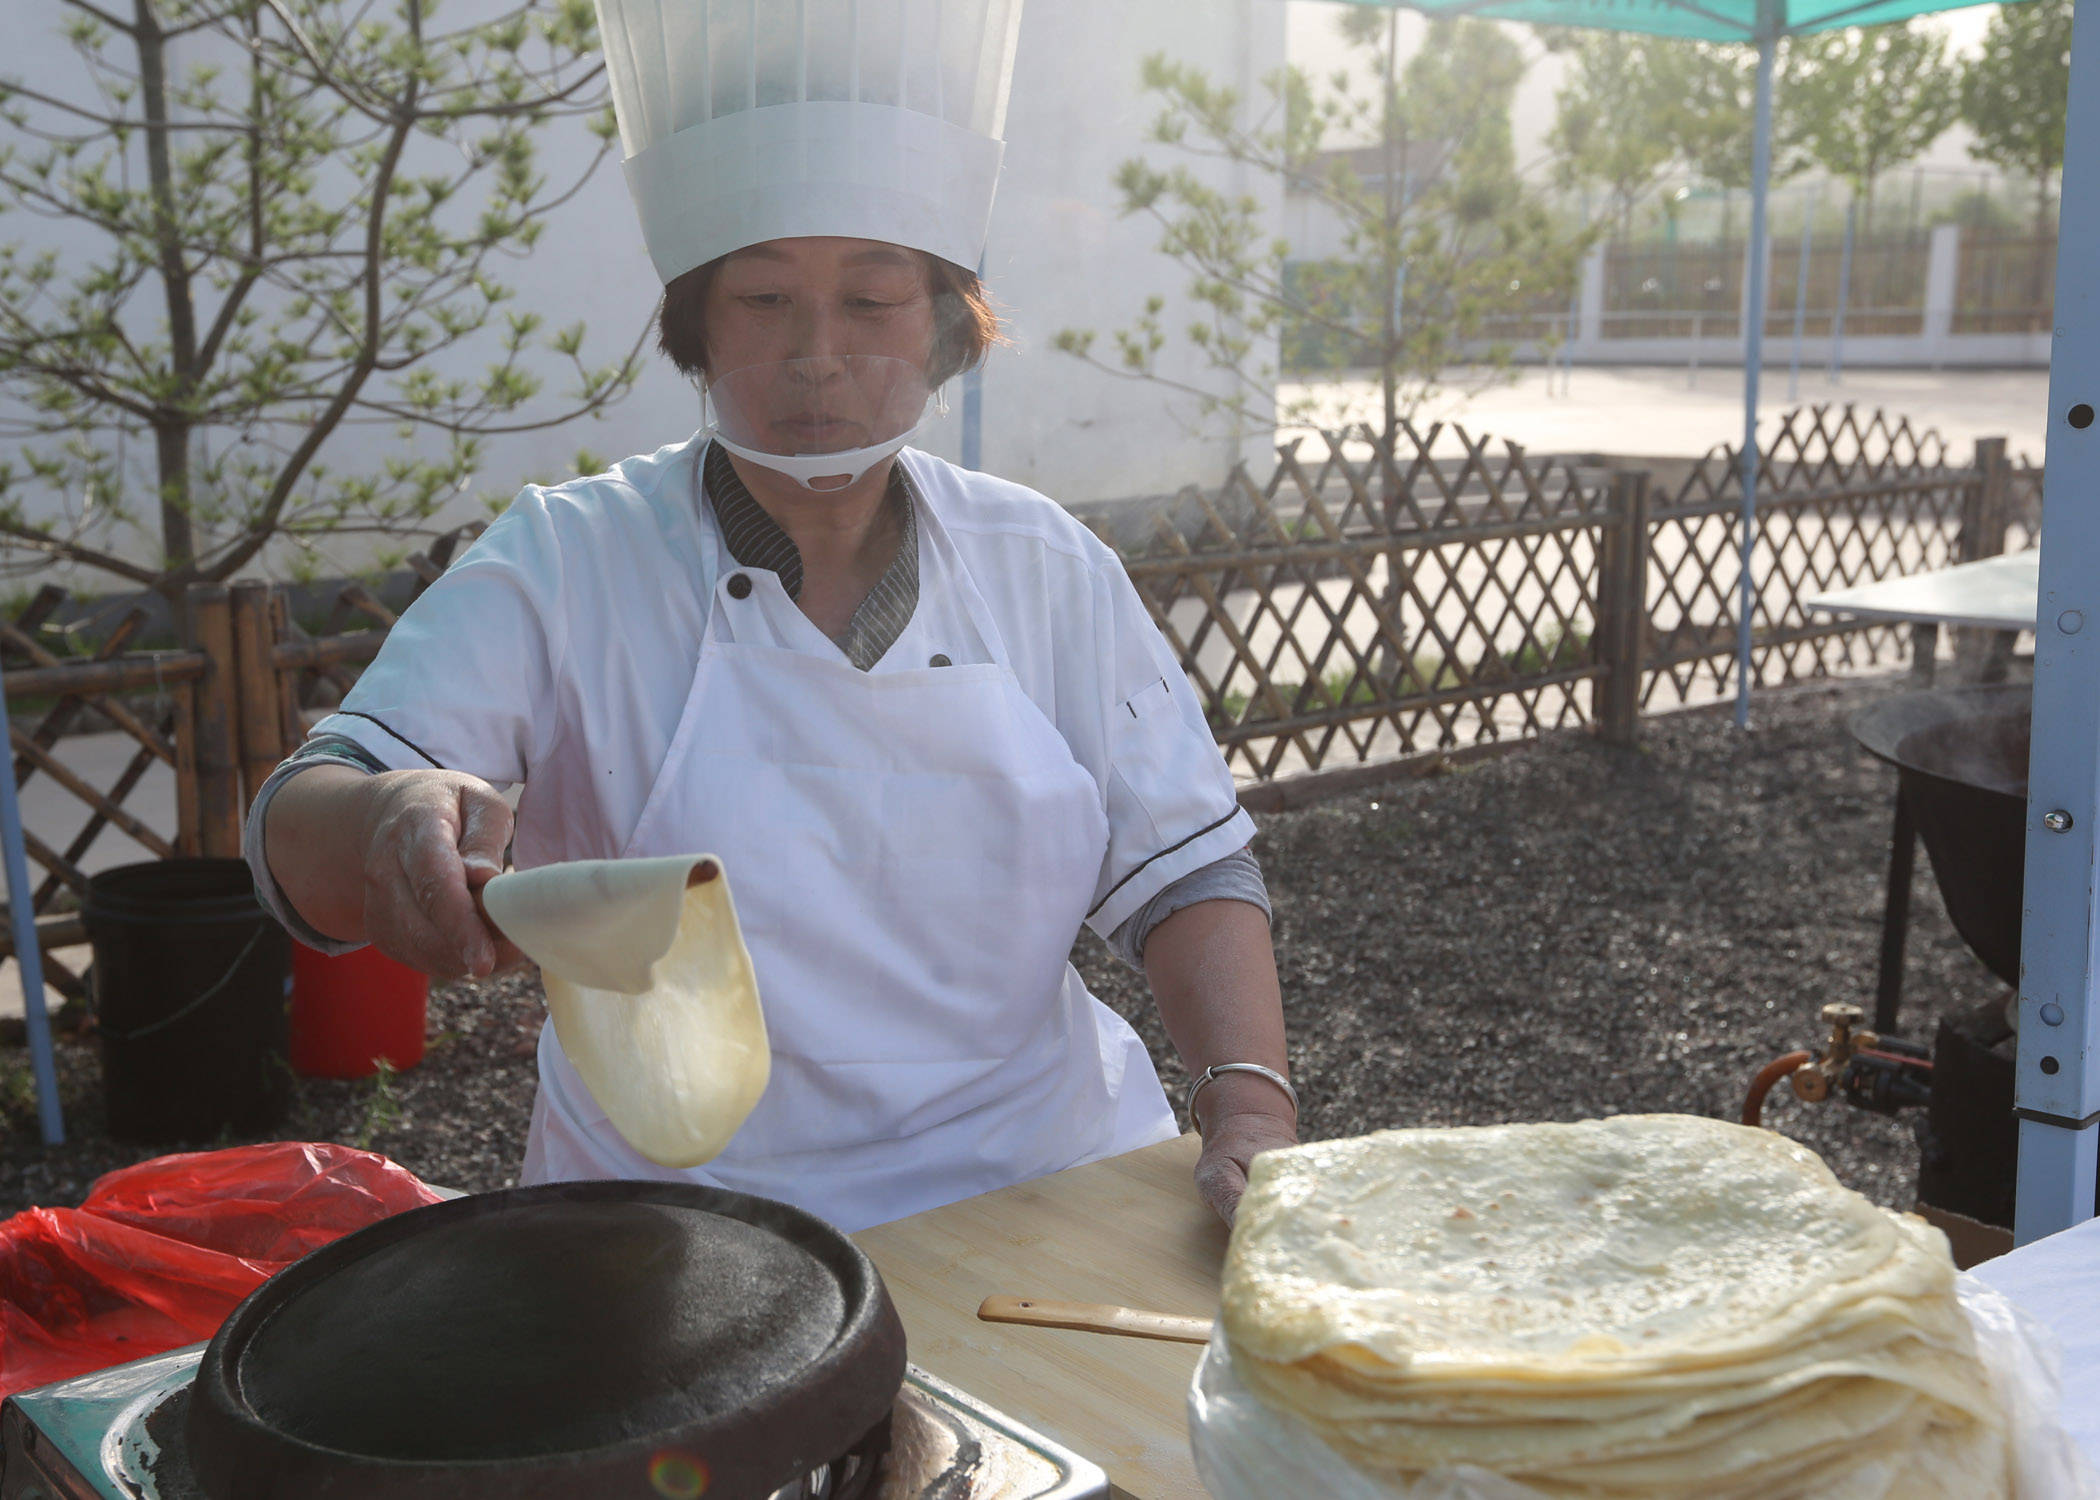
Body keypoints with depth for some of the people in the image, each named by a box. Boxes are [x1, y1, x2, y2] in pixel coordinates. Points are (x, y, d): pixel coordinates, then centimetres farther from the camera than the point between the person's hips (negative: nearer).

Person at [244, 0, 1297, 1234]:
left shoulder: (1047, 567, 5)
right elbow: (302, 829, -11)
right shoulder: (563, 568, -3)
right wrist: (384, 821, -35)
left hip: (1049, 1189, 3)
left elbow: (1187, 864, 6)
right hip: (685, 1240, -2)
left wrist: (1250, 1108, -10)